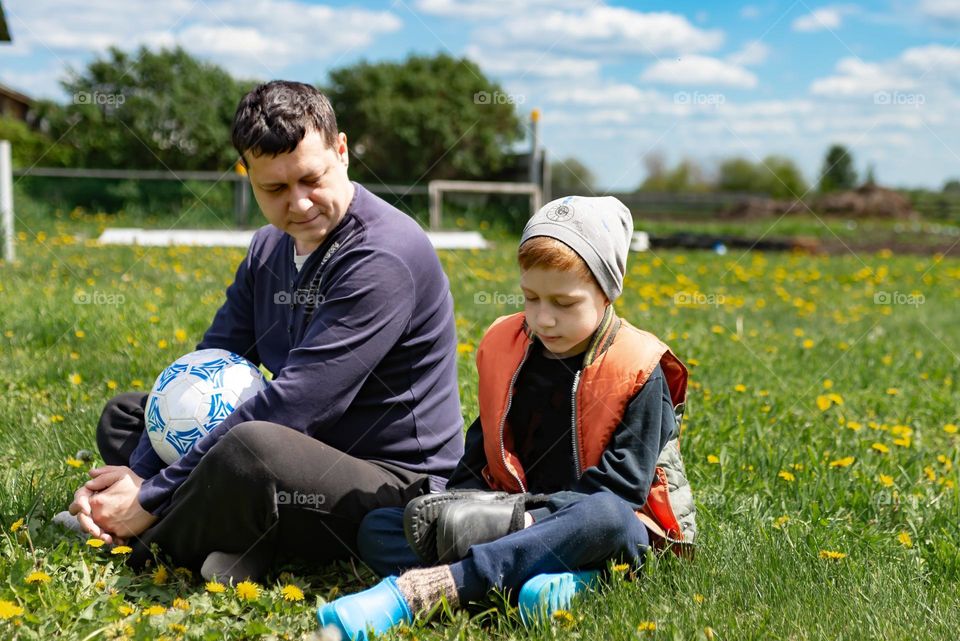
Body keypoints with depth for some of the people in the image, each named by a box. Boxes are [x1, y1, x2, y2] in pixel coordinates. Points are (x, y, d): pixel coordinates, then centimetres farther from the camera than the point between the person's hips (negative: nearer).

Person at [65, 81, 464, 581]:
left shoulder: (382, 257, -21)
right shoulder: (268, 249, 8)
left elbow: (295, 403, -26)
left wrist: (151, 498, -22)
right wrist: (135, 472, -9)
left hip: (394, 485, -9)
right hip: (307, 458, 9)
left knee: (252, 448, -39)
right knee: (123, 415, 14)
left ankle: (142, 554, -8)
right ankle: (243, 546, -11)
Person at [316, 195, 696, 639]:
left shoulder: (638, 373, -9)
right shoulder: (503, 348, 7)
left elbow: (618, 488, -16)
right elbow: (480, 454, 12)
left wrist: (525, 520, -27)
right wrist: (465, 506, -11)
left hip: (615, 533, -5)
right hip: (515, 521, 5)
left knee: (603, 516, -41)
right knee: (376, 528, -12)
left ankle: (417, 590, -47)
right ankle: (552, 576, -37)